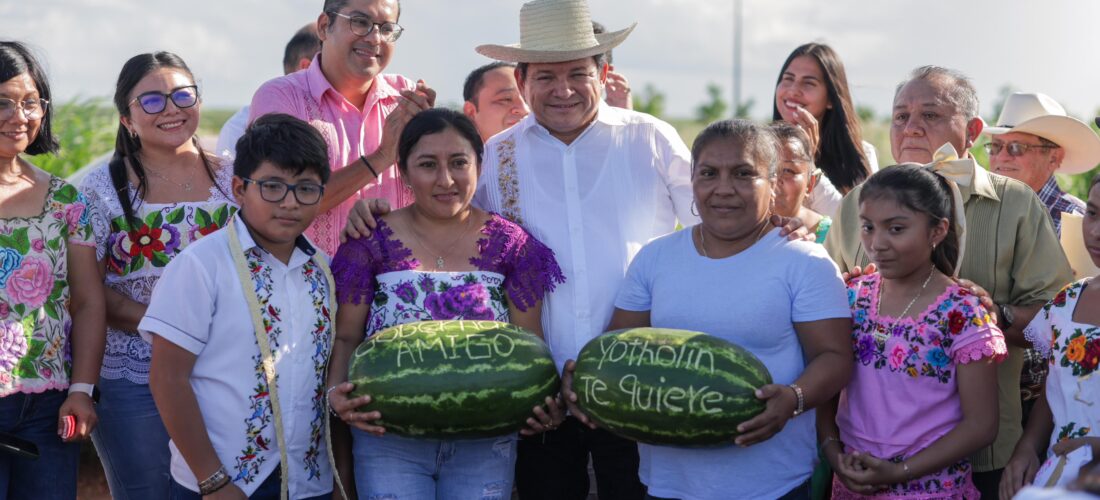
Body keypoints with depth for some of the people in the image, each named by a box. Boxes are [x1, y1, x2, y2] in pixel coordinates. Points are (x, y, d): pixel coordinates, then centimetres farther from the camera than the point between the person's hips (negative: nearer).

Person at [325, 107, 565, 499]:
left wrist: (543, 402, -15)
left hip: (486, 446, 1)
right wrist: (337, 390, -16)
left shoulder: (511, 245, 3)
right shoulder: (373, 243, 1)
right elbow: (345, 337, 3)